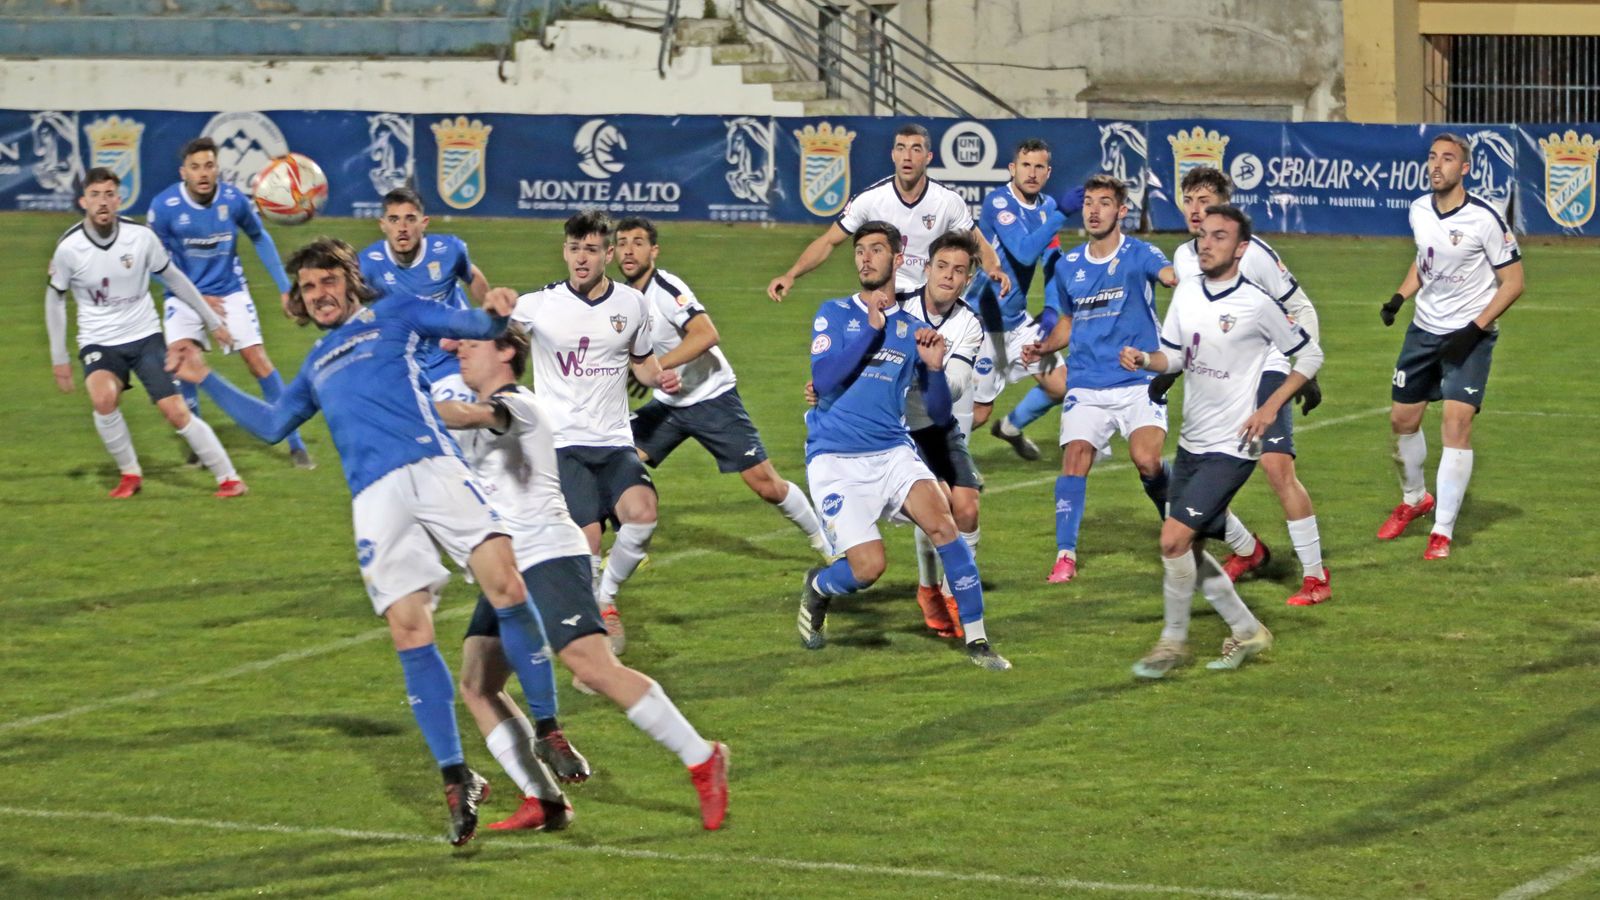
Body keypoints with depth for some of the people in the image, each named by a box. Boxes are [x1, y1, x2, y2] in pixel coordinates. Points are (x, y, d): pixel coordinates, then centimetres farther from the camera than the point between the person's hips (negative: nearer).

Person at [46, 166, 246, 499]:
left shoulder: (140, 237, -10)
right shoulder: (69, 248, -12)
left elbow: (174, 278, 6)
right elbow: (55, 298, 4)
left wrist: (212, 321, 12)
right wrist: (58, 357, 5)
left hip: (145, 336, 1)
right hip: (98, 343, -1)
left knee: (176, 412, -10)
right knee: (103, 398, -30)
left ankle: (228, 478, 4)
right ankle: (130, 474, -8)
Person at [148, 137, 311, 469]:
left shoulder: (234, 199, -14)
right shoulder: (163, 207, -18)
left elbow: (260, 238, 5)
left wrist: (284, 287, 4)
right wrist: (196, 298, -12)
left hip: (229, 291, 0)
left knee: (258, 359, -8)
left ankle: (296, 444, 2)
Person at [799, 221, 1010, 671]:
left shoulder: (912, 330, 10)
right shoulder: (835, 314, 4)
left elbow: (939, 414, 10)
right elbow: (823, 380, -12)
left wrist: (934, 368, -9)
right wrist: (872, 328, -15)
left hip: (893, 453, 2)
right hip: (835, 460, -2)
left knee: (942, 521, -24)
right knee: (868, 566, -15)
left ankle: (976, 639, -16)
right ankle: (816, 589, 22)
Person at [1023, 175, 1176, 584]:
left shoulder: (1139, 255, -3)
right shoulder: (1068, 266, 11)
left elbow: (1171, 275, -26)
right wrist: (1043, 347, 5)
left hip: (1139, 383, -4)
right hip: (1086, 385, 4)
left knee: (1146, 460, -20)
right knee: (1074, 457, -14)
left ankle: (1173, 516, 12)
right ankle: (1066, 555, -10)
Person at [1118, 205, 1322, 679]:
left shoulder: (1257, 303, -13)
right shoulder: (1187, 292, 4)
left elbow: (1309, 355, -3)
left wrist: (1270, 408, -11)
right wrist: (1143, 359, -10)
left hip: (1230, 447, -7)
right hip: (1191, 441, 7)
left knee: (1174, 537, -15)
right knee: (1188, 549, 11)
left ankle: (1173, 640, 3)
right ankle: (1246, 631, 28)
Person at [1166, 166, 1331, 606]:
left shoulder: (1252, 252, -12)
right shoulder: (1183, 258, 7)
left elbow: (1302, 309, -5)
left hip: (1264, 369, -6)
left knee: (1278, 469, -20)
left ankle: (1316, 577, -11)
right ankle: (1247, 550, 27)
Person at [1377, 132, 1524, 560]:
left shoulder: (1484, 219, -17)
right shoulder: (1419, 210, 0)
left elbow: (1513, 282, -12)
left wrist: (1473, 330, -19)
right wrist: (1400, 297, 2)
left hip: (1470, 335, -6)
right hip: (1424, 329, 6)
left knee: (1457, 421, -17)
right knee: (1402, 419, 11)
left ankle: (1442, 532, -10)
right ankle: (1414, 499, 39)